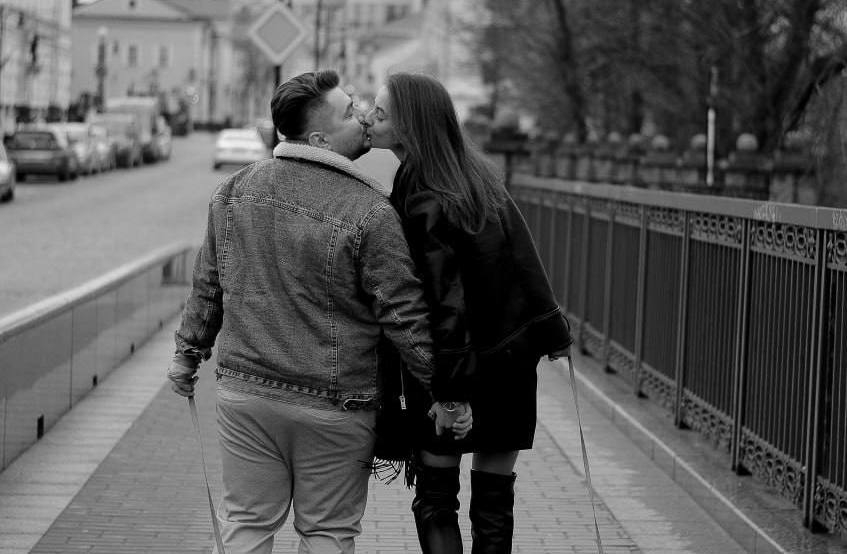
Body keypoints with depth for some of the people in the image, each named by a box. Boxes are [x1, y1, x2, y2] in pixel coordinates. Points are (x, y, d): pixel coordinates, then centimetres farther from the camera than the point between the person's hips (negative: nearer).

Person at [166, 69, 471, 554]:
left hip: (244, 391, 4)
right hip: (334, 406, -4)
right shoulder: (371, 213, -14)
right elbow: (405, 314, -12)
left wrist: (190, 351, 24)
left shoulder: (236, 190, 2)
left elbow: (208, 285, 11)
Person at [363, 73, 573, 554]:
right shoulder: (478, 172, 4)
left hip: (459, 363, -7)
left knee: (435, 500, 5)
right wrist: (552, 329, 15)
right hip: (512, 361, 7)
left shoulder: (423, 201, -17)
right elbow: (524, 257, 9)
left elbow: (447, 297, -21)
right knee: (494, 502, 12)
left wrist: (449, 381, -20)